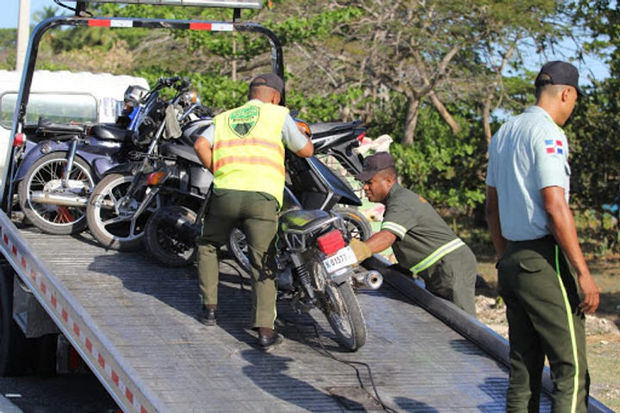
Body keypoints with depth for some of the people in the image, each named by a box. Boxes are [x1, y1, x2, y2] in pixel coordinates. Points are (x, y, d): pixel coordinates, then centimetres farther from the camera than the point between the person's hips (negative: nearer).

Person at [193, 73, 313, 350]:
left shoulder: (224, 118, 23)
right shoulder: (277, 115, 14)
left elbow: (201, 145, 6)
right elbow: (306, 151, 17)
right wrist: (298, 133, 37)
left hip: (225, 192, 2)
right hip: (263, 196, -2)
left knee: (208, 245, 27)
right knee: (263, 264, -1)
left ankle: (209, 308, 23)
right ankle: (265, 330, -13)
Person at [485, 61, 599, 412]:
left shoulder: (503, 134, 17)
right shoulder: (548, 133, -10)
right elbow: (555, 207, -18)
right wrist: (584, 272, -17)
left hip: (512, 261, 9)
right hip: (544, 260, -9)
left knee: (524, 366, 10)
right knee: (571, 369, -9)